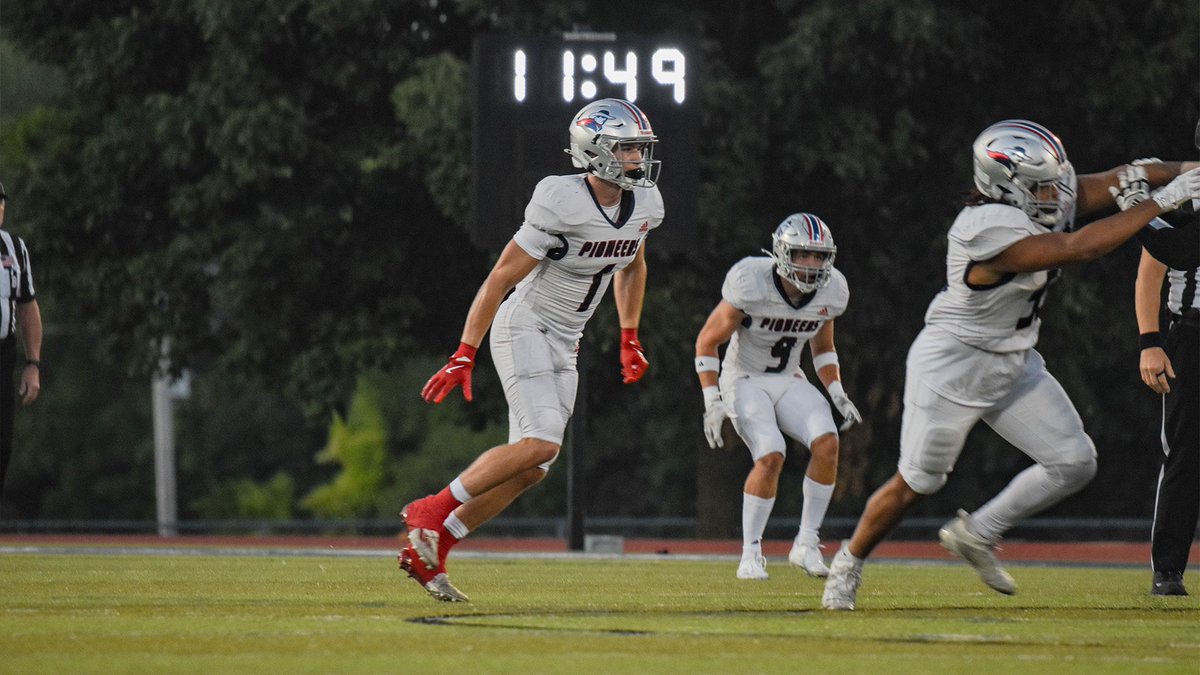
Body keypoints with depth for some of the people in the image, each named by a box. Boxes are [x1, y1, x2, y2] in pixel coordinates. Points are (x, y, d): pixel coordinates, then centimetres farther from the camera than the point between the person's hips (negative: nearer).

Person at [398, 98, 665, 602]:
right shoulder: (561, 205, -23)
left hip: (564, 345, 8)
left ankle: (427, 552, 9)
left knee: (529, 469, 2)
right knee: (542, 442, -24)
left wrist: (629, 339, 18)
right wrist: (464, 356, -20)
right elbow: (500, 278, -19)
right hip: (524, 329, -8)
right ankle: (432, 511, -11)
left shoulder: (644, 205, -1)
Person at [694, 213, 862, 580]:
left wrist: (838, 395, 1)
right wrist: (712, 403, -19)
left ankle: (806, 544, -9)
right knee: (771, 456, -27)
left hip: (789, 381, 5)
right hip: (745, 381, -5)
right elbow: (707, 341, -13)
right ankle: (751, 554, -10)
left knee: (827, 442, -22)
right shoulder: (751, 282, -23)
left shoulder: (831, 291, -6)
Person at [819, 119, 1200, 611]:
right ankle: (847, 566, 25)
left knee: (1074, 463, 0)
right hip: (954, 366, -8)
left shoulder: (1038, 201, -6)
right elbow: (1080, 248, -36)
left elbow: (1118, 180, -6)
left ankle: (976, 534, 16)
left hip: (1013, 365, 8)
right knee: (916, 483, 2)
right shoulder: (989, 230, -32)